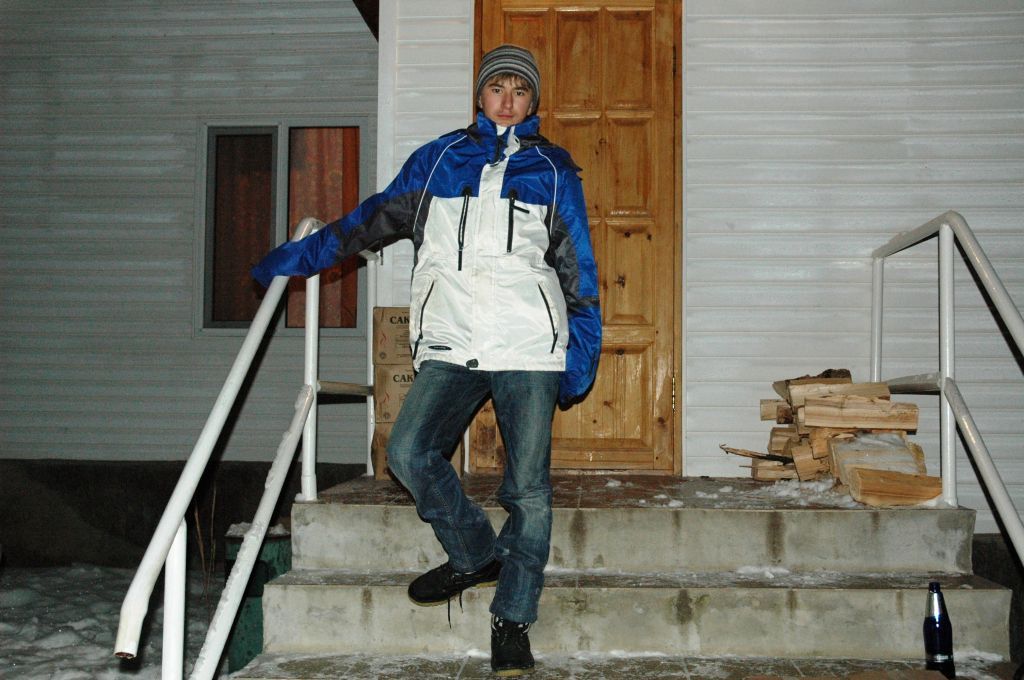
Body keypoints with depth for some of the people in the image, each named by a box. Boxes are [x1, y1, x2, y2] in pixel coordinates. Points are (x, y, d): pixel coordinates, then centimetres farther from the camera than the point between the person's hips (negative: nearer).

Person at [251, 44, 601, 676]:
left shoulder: (554, 169, 12)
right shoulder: (437, 159, 15)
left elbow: (579, 266, 13)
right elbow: (375, 218, 23)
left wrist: (583, 353, 8)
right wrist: (297, 257, 25)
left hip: (530, 348, -1)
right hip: (451, 345, 2)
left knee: (528, 487, -4)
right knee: (410, 452, -17)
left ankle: (512, 619, 10)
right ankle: (476, 554, 7)